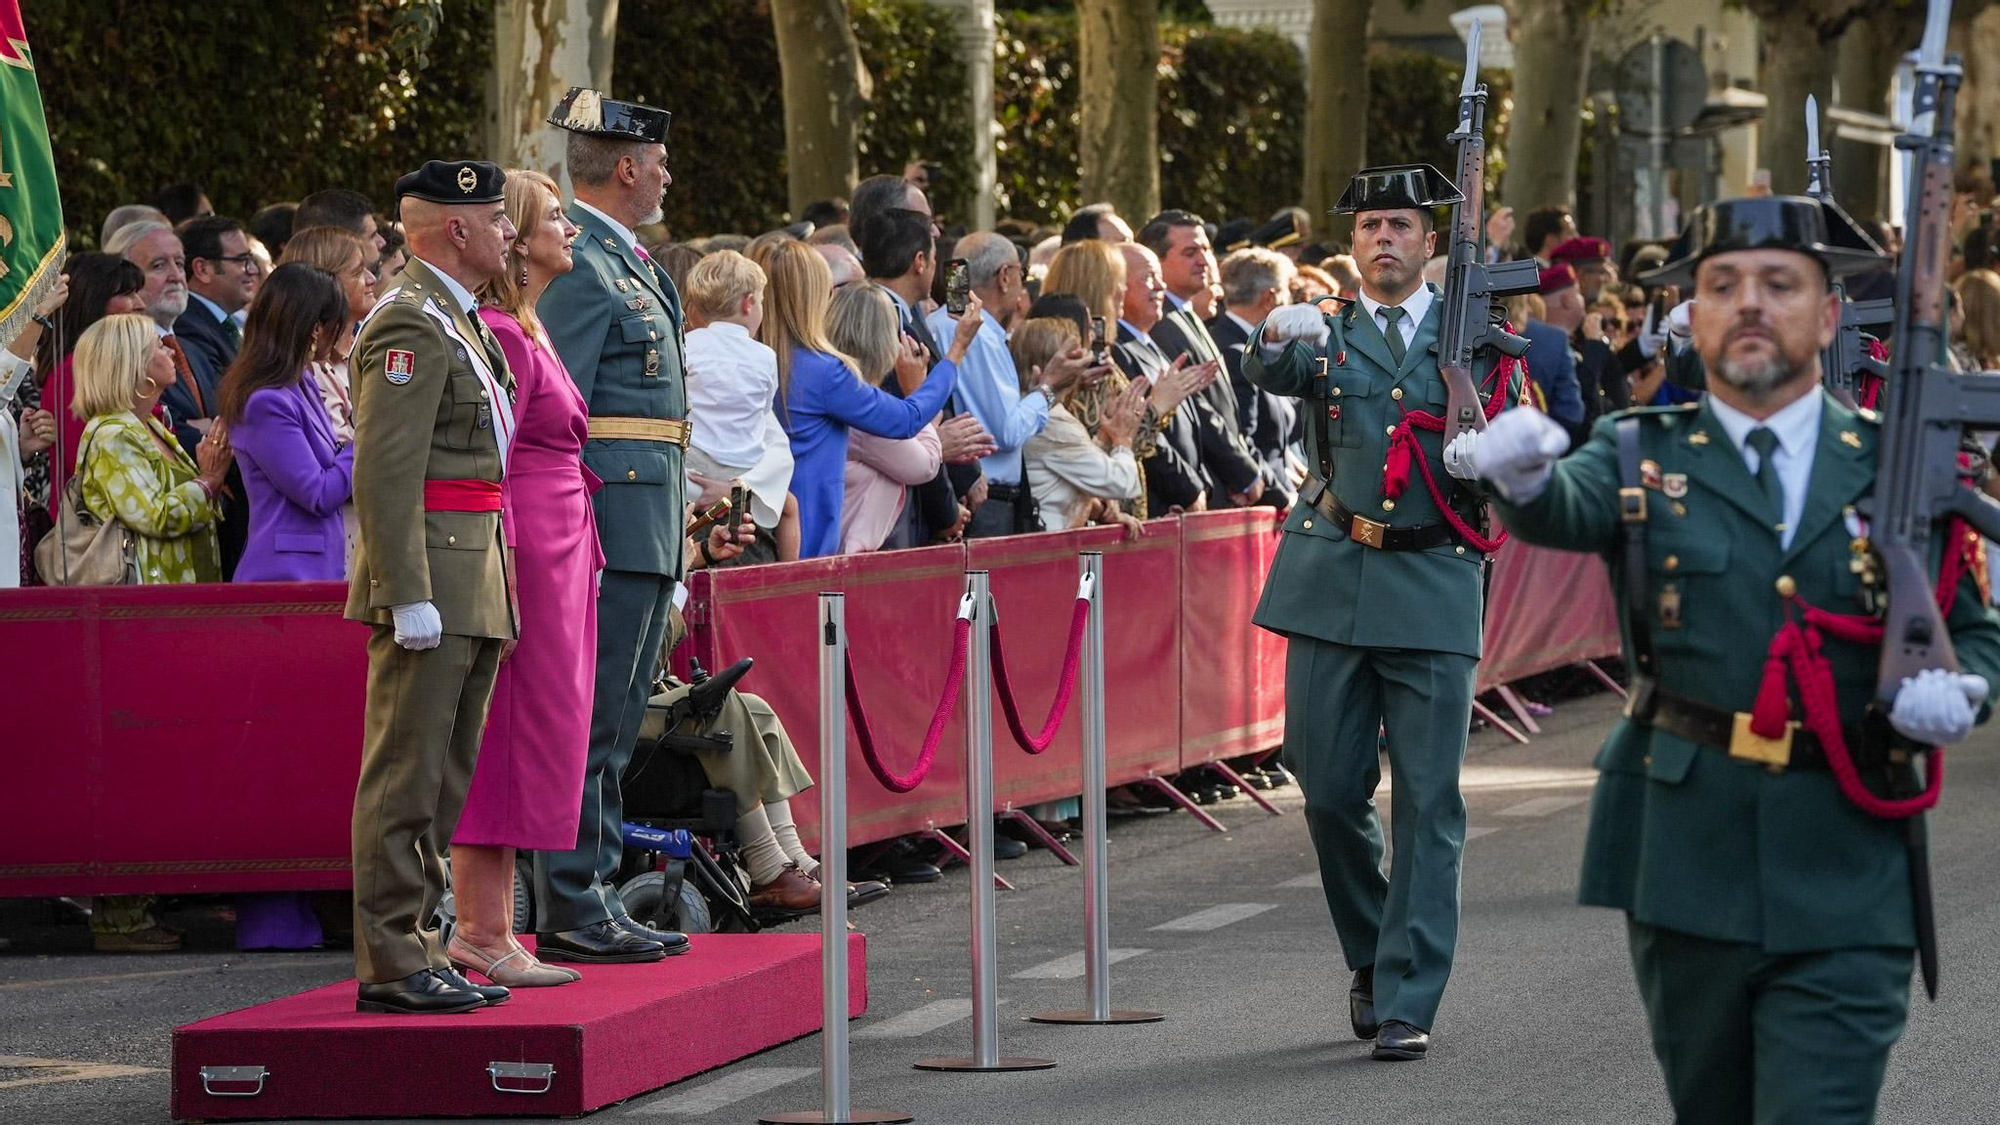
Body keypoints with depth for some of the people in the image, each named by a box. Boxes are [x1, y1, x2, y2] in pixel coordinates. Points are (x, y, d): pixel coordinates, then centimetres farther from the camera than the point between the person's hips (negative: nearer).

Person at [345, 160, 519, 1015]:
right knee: (406, 777, -7)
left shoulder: (459, 320, 19)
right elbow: (385, 473, -20)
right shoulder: (410, 324, -13)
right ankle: (391, 966, -6)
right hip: (431, 574, -10)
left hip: (475, 579, 10)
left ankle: (417, 948, 18)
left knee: (443, 781, 13)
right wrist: (409, 596, -24)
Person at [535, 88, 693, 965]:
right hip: (610, 522, -10)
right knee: (588, 723, -8)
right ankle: (570, 915, -7)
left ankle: (596, 903, 17)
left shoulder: (626, 263, 19)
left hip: (646, 525, 10)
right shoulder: (580, 264, -13)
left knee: (612, 726, 12)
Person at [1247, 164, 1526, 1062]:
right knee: (1331, 791, 4)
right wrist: (1278, 334, -38)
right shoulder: (1325, 336, 9)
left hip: (1433, 581, -1)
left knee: (1427, 801, -5)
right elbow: (1270, 373, -14)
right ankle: (1369, 959, 26)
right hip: (1334, 582, 1)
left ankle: (1409, 1001, -2)